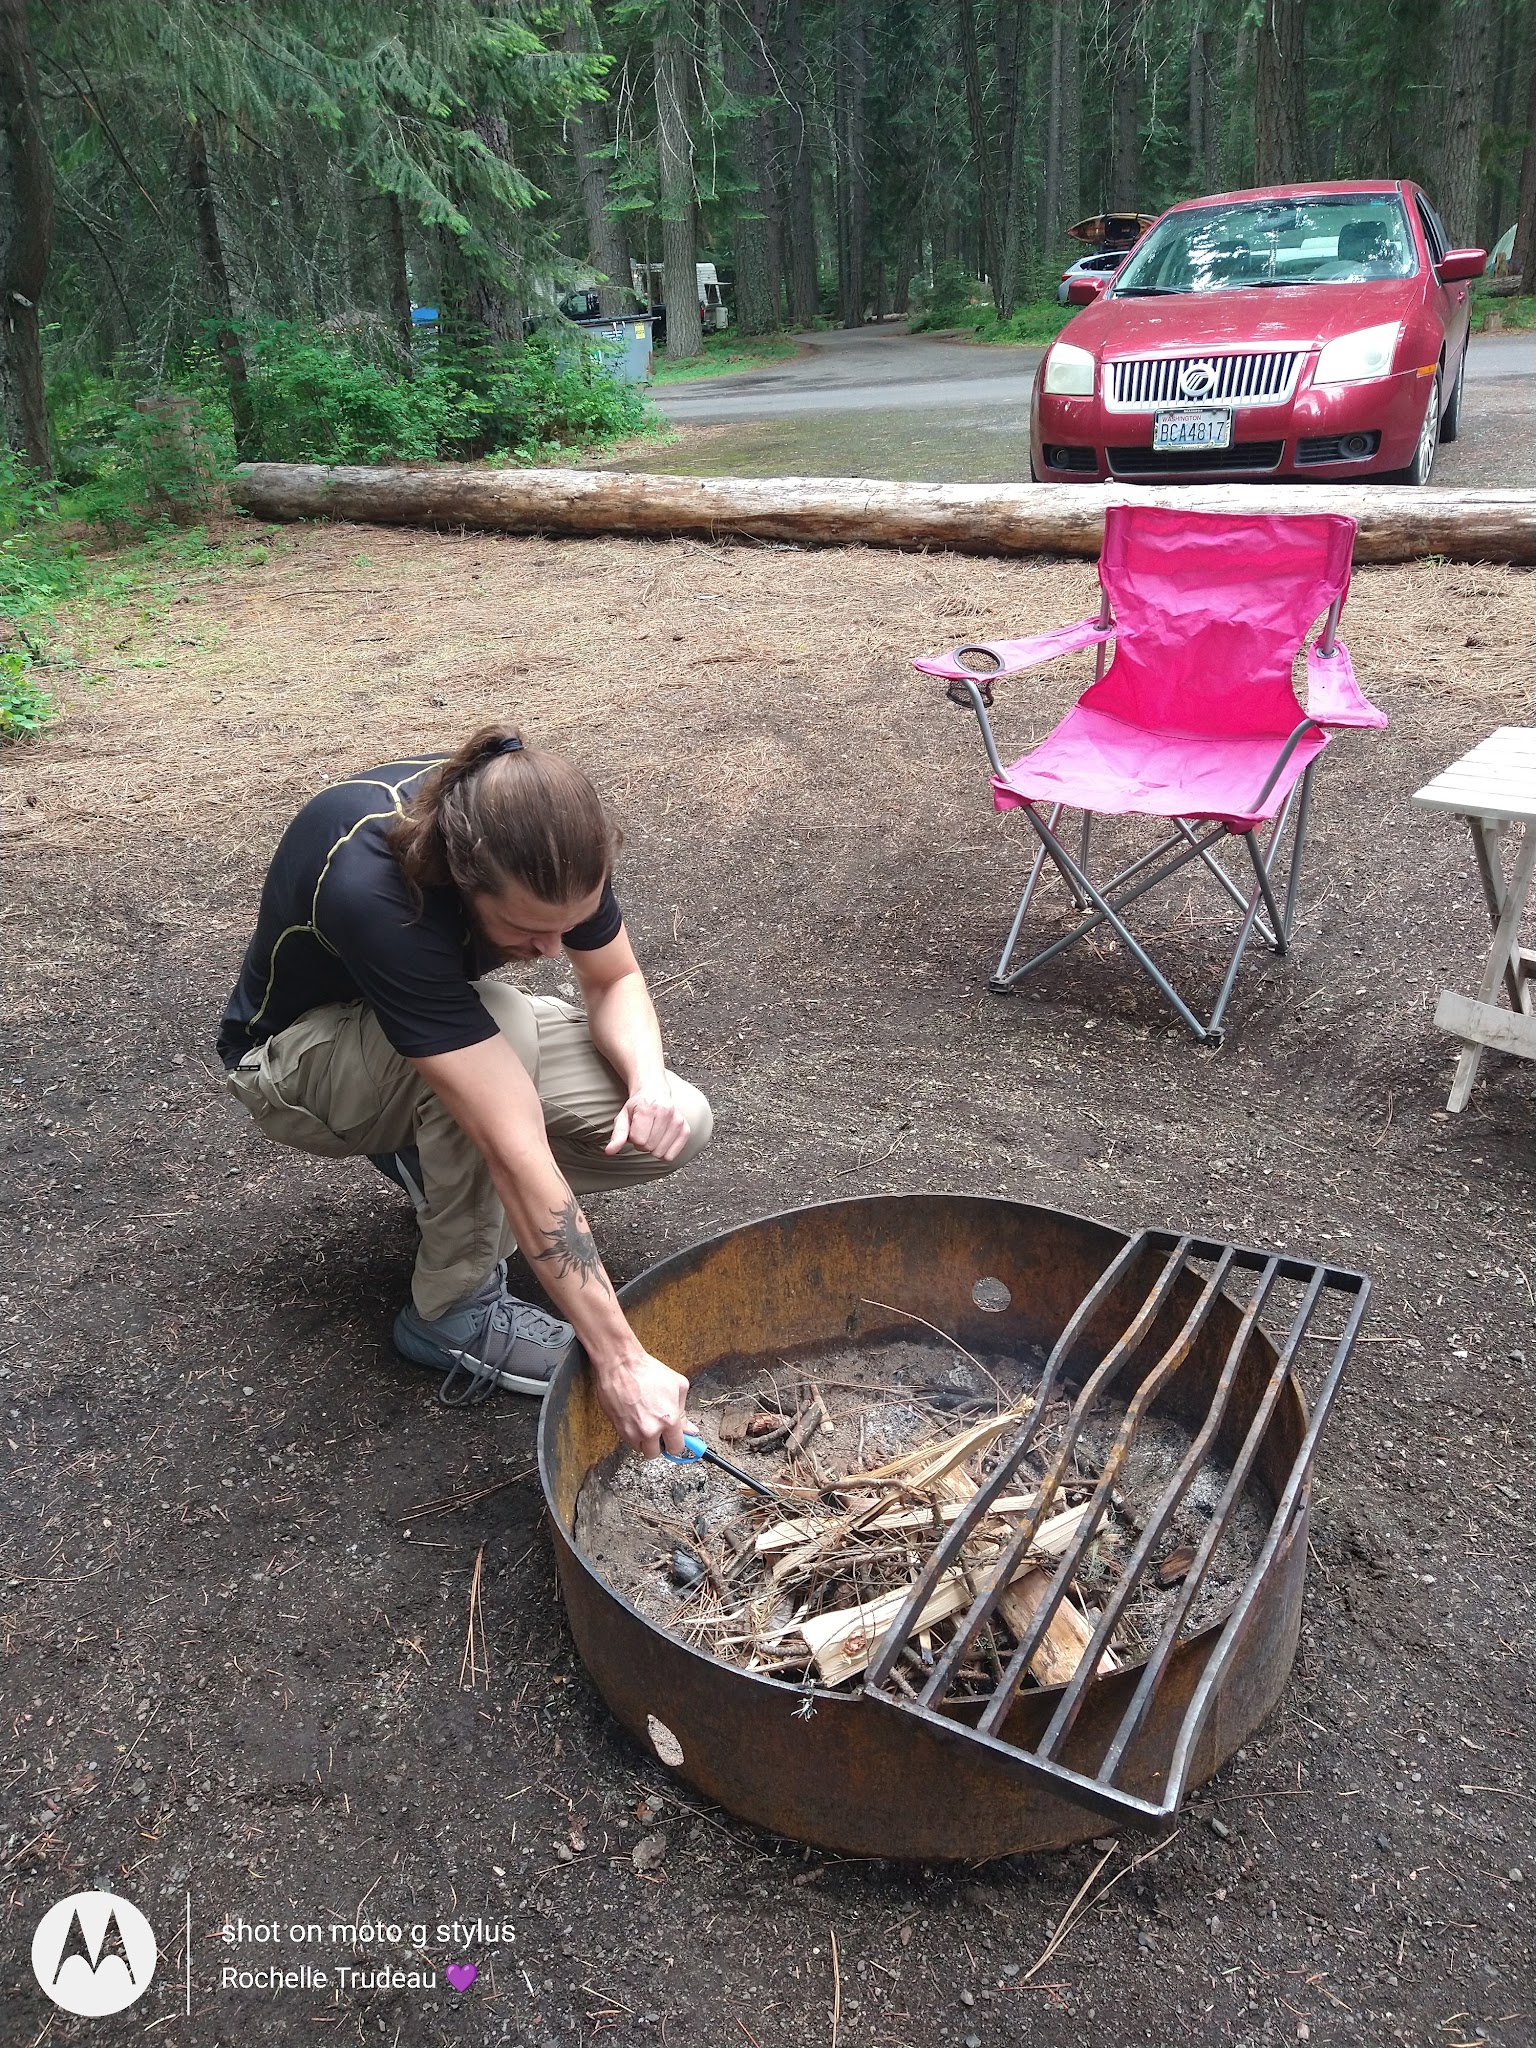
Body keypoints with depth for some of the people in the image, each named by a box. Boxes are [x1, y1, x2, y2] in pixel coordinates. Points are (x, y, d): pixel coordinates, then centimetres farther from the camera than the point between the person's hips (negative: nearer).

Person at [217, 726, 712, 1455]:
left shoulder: (543, 834, -25)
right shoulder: (370, 889, -42)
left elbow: (616, 979, -5)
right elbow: (518, 1153, -44)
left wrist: (649, 1079, -27)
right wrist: (619, 1360, -40)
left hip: (442, 1019, 6)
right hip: (296, 1055, -5)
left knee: (674, 1126, -14)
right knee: (501, 1028, -38)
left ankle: (426, 1154, 7)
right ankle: (453, 1312, -17)